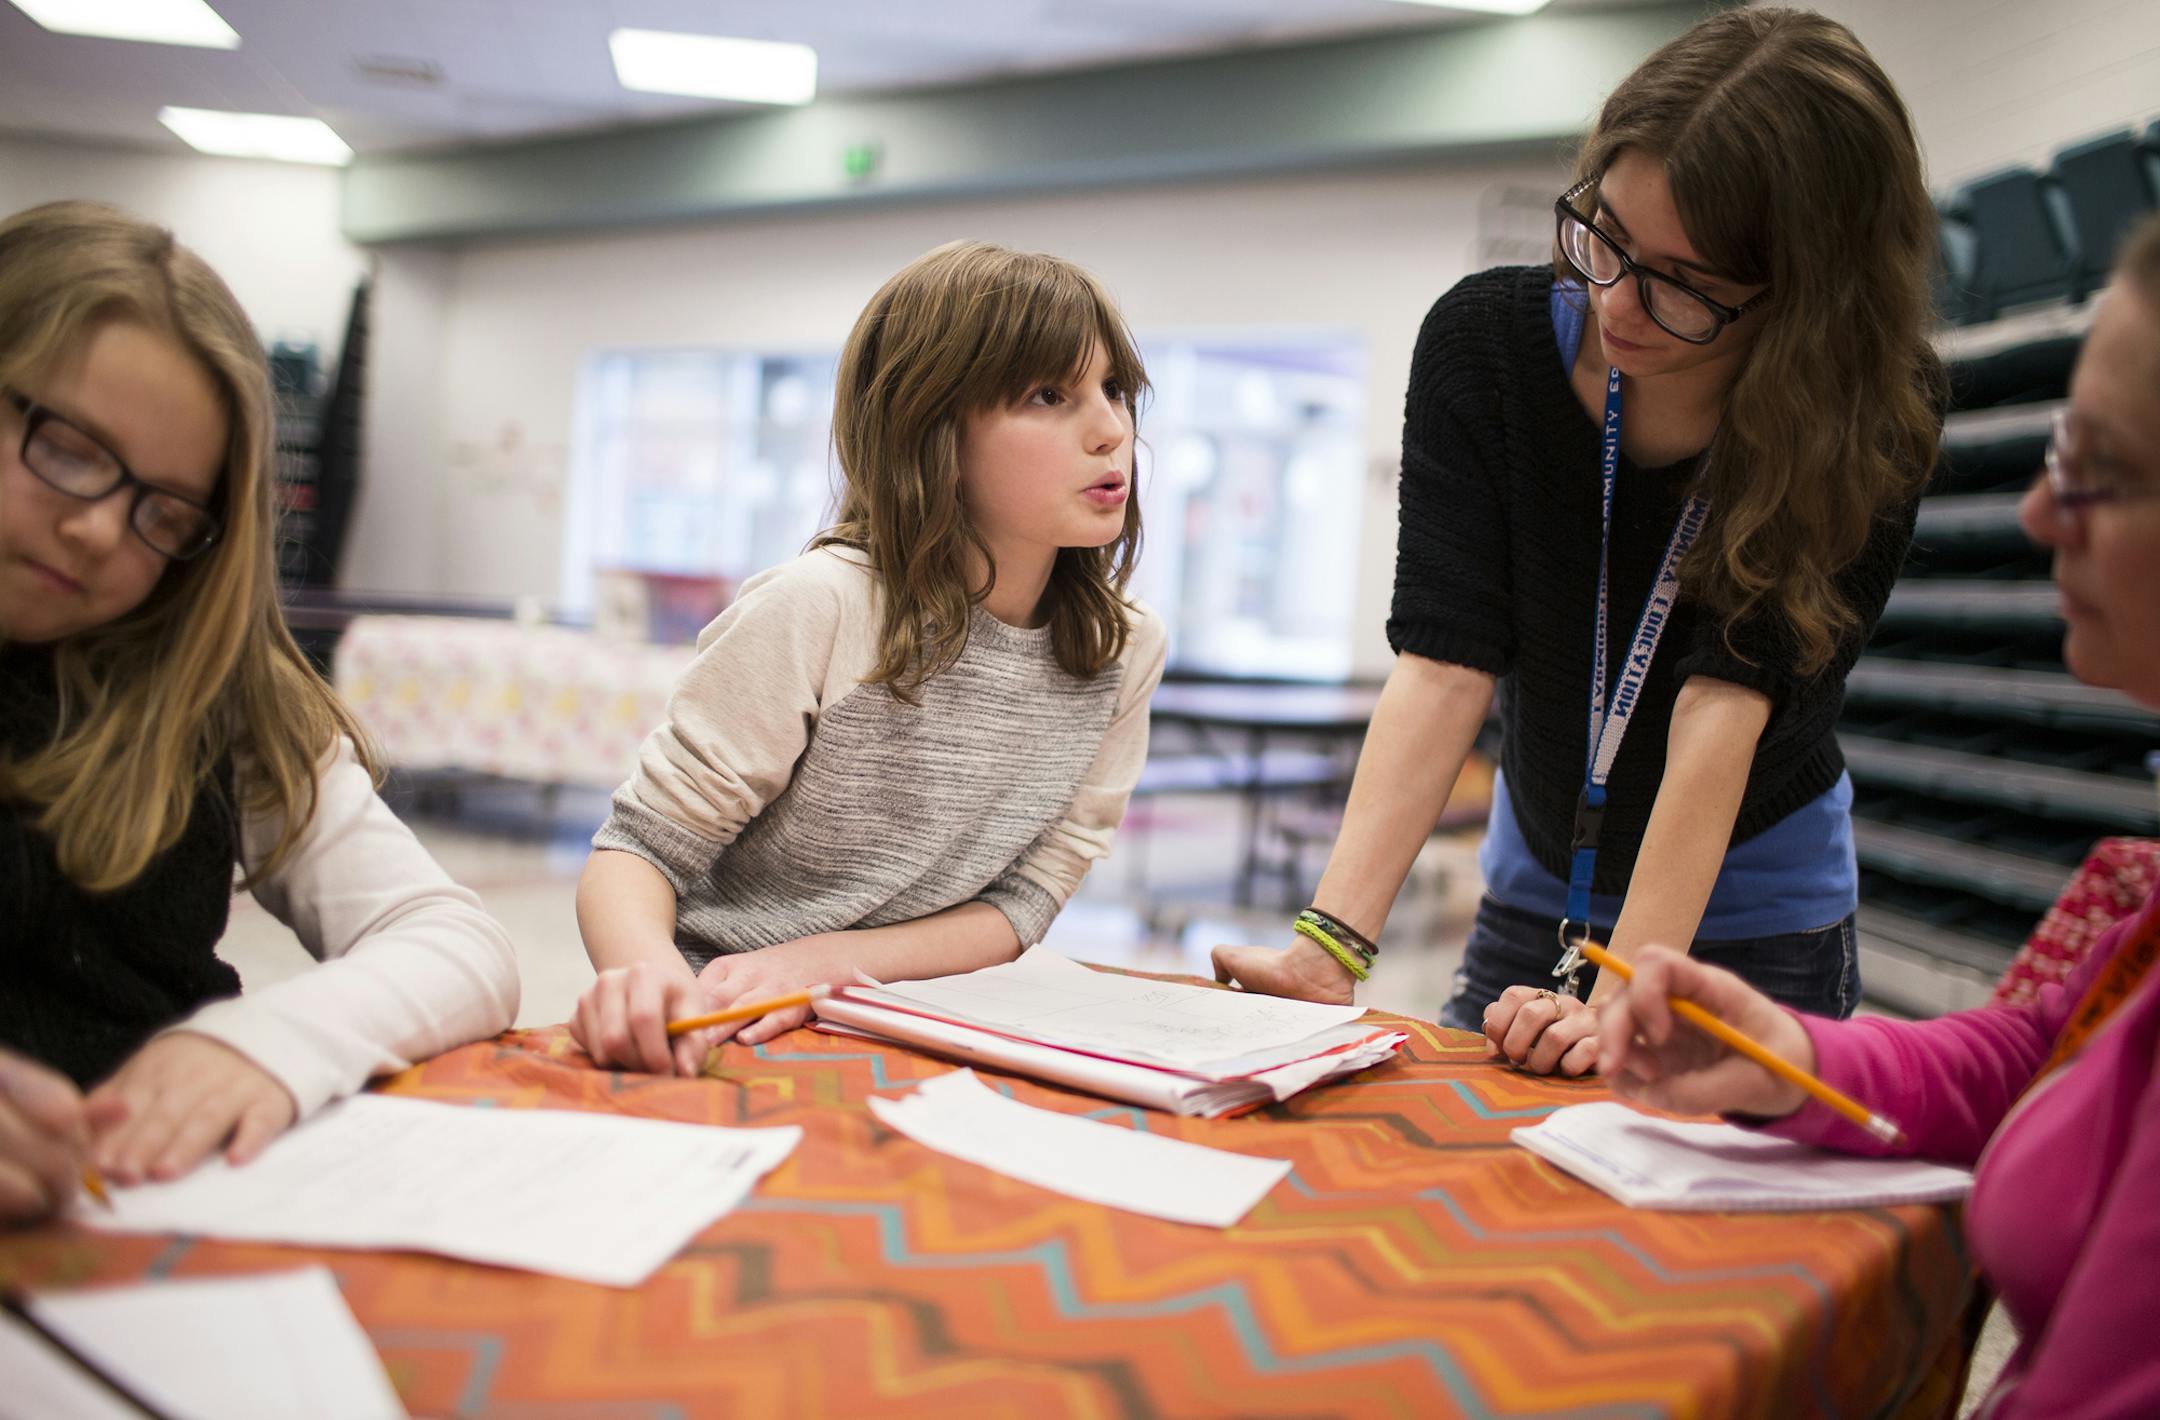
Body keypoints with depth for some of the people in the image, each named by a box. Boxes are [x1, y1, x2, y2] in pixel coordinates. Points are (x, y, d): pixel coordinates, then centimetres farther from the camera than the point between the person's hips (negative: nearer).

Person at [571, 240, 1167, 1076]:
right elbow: (639, 850, -11)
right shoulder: (819, 609, -16)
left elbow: (1020, 905, -1)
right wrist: (647, 975, -34)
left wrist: (821, 962, -19)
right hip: (713, 1040, -2)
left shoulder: (1122, 650, -2)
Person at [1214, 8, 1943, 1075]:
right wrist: (1331, 948, -36)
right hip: (1532, 900, 2)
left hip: (1753, 924, -2)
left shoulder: (1873, 425, -22)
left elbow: (1724, 706, -30)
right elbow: (1443, 665, -25)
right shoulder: (1485, 342, -18)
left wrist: (1621, 1000, -39)